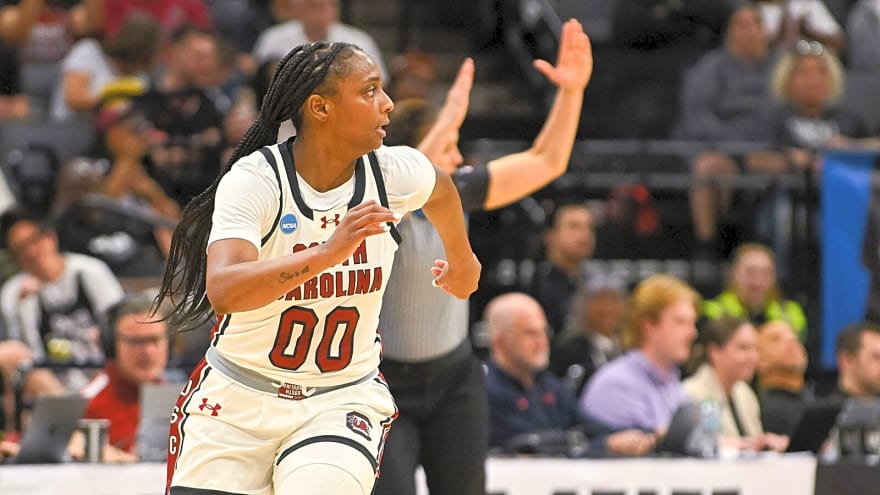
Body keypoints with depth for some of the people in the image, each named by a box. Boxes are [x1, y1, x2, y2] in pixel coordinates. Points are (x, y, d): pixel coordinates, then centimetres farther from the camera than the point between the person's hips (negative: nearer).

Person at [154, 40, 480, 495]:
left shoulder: (394, 172, -8)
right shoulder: (253, 180, -19)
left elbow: (441, 190, 18)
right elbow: (223, 292, -35)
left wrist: (462, 260, 36)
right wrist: (328, 253, -45)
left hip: (345, 398, 1)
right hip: (236, 401, -1)